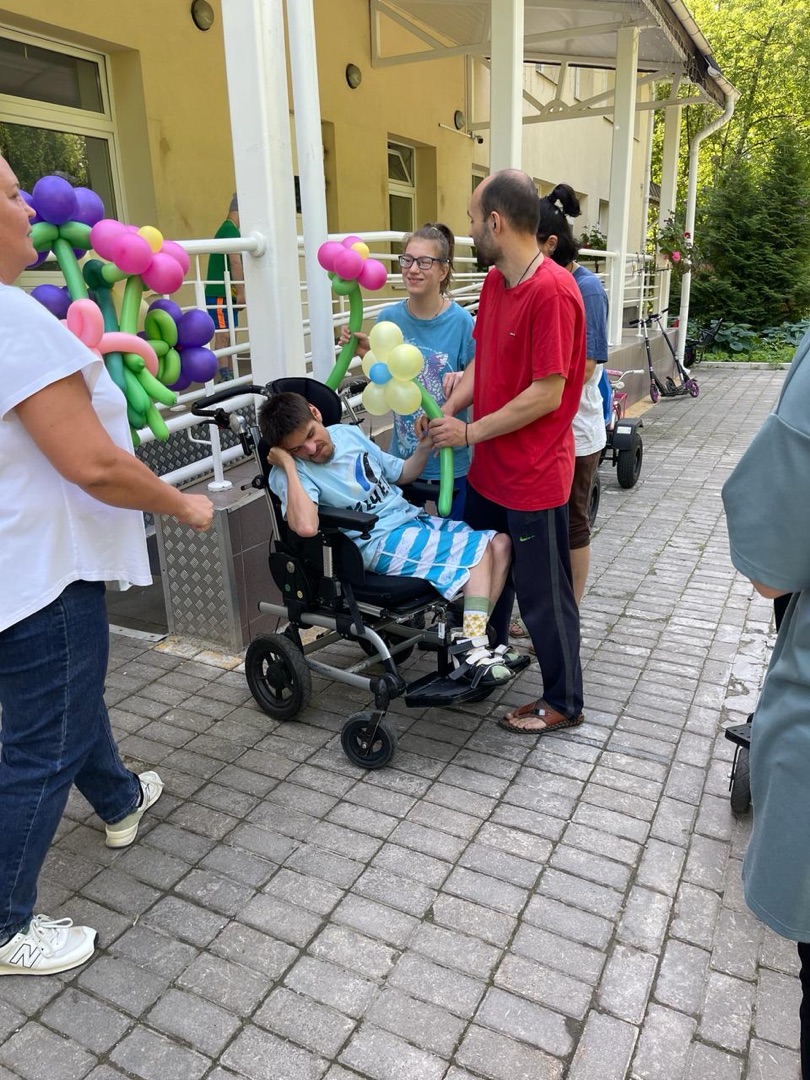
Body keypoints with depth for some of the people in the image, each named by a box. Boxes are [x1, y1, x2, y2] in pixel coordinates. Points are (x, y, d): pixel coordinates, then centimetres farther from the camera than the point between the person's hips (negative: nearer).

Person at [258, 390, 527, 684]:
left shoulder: (348, 432, 9)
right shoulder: (290, 473, -12)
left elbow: (401, 474, 21)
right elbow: (306, 526, -34)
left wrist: (425, 445, 2)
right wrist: (288, 464, -26)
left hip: (412, 517, 8)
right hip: (380, 542, -8)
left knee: (499, 542, -3)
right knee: (479, 552, -16)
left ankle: (472, 639, -3)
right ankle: (470, 648, -10)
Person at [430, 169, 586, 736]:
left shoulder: (552, 291, -21)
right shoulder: (494, 283, 6)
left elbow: (547, 394, -23)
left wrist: (471, 433, -16)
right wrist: (447, 411, -4)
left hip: (533, 478, -9)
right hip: (488, 469, 9)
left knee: (543, 594, 7)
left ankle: (563, 702, 28)